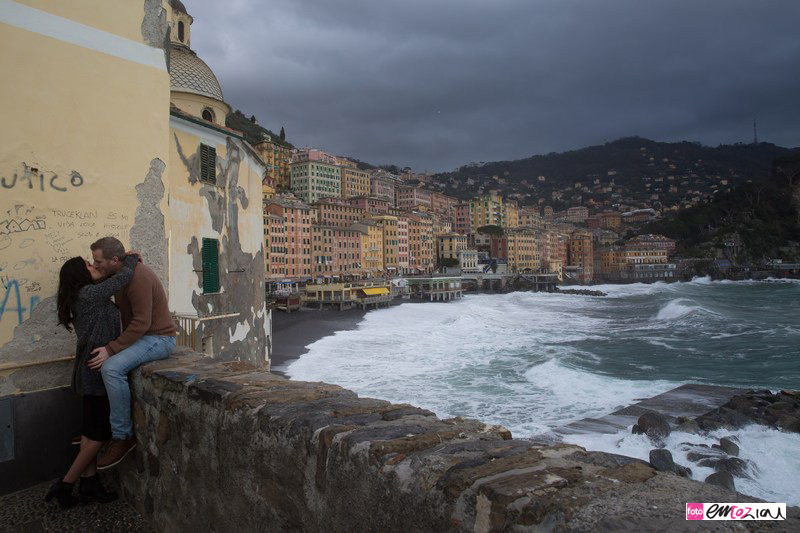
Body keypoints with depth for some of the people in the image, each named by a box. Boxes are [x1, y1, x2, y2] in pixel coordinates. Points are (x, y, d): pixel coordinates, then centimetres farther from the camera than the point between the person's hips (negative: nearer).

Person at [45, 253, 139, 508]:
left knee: (92, 430, 13)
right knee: (98, 432, 0)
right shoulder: (89, 293, -17)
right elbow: (124, 277, -20)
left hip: (91, 371, 10)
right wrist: (131, 258, -4)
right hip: (98, 371, -10)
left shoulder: (84, 297, 13)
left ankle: (89, 483, 20)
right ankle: (65, 485, 9)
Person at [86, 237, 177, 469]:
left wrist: (111, 349, -28)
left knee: (111, 368, -30)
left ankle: (122, 436, -17)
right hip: (140, 335, 11)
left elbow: (141, 323, -27)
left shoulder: (138, 277, -22)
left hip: (158, 338, -11)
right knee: (95, 358, 17)